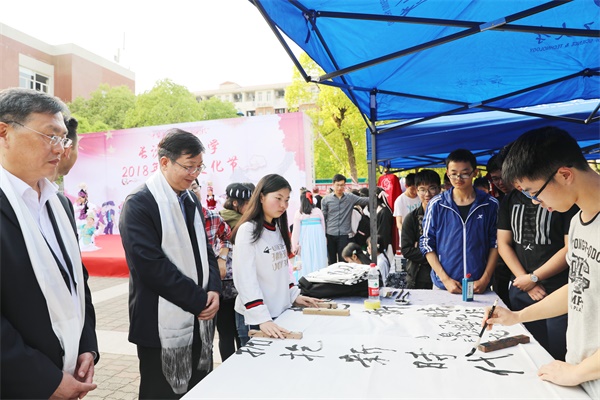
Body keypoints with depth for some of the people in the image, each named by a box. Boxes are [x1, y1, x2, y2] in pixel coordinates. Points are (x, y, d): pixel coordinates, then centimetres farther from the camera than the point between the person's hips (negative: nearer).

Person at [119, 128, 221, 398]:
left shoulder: (190, 201, 10)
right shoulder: (139, 204, -13)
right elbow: (151, 266, -20)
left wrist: (214, 289, -6)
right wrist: (200, 300, -16)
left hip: (198, 320, 7)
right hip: (162, 326, -7)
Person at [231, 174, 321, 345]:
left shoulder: (278, 229, 9)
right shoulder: (248, 230, -16)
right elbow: (245, 280, -22)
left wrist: (294, 295, 9)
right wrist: (262, 318, -28)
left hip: (281, 312, 8)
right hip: (255, 318, -7)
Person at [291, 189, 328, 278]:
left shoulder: (299, 213, -5)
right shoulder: (318, 211, 1)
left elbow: (296, 231, -2)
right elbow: (323, 227, 10)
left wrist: (295, 246, 4)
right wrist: (323, 240, 23)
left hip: (305, 241, -2)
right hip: (318, 240, 2)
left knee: (306, 264, 2)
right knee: (319, 263, 7)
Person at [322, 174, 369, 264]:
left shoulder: (351, 198, 3)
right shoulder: (326, 199, 2)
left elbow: (365, 200, -5)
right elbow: (323, 218, 4)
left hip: (344, 235, 0)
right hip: (330, 235, 1)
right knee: (331, 261, 11)